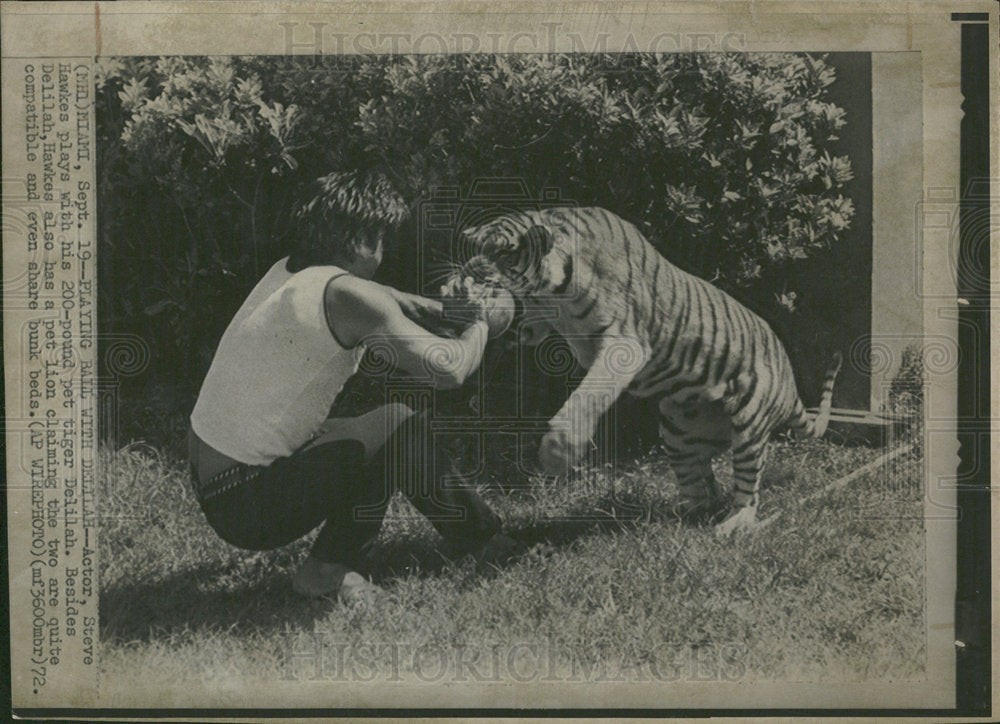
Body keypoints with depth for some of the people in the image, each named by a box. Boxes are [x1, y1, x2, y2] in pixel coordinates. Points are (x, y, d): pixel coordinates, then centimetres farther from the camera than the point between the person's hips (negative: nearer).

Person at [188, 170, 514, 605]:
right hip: (250, 507, -9)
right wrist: (479, 325, 0)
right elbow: (447, 370, -20)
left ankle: (332, 564, 18)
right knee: (402, 428, -8)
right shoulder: (345, 294, -19)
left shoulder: (291, 272, 7)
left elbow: (386, 301, 26)